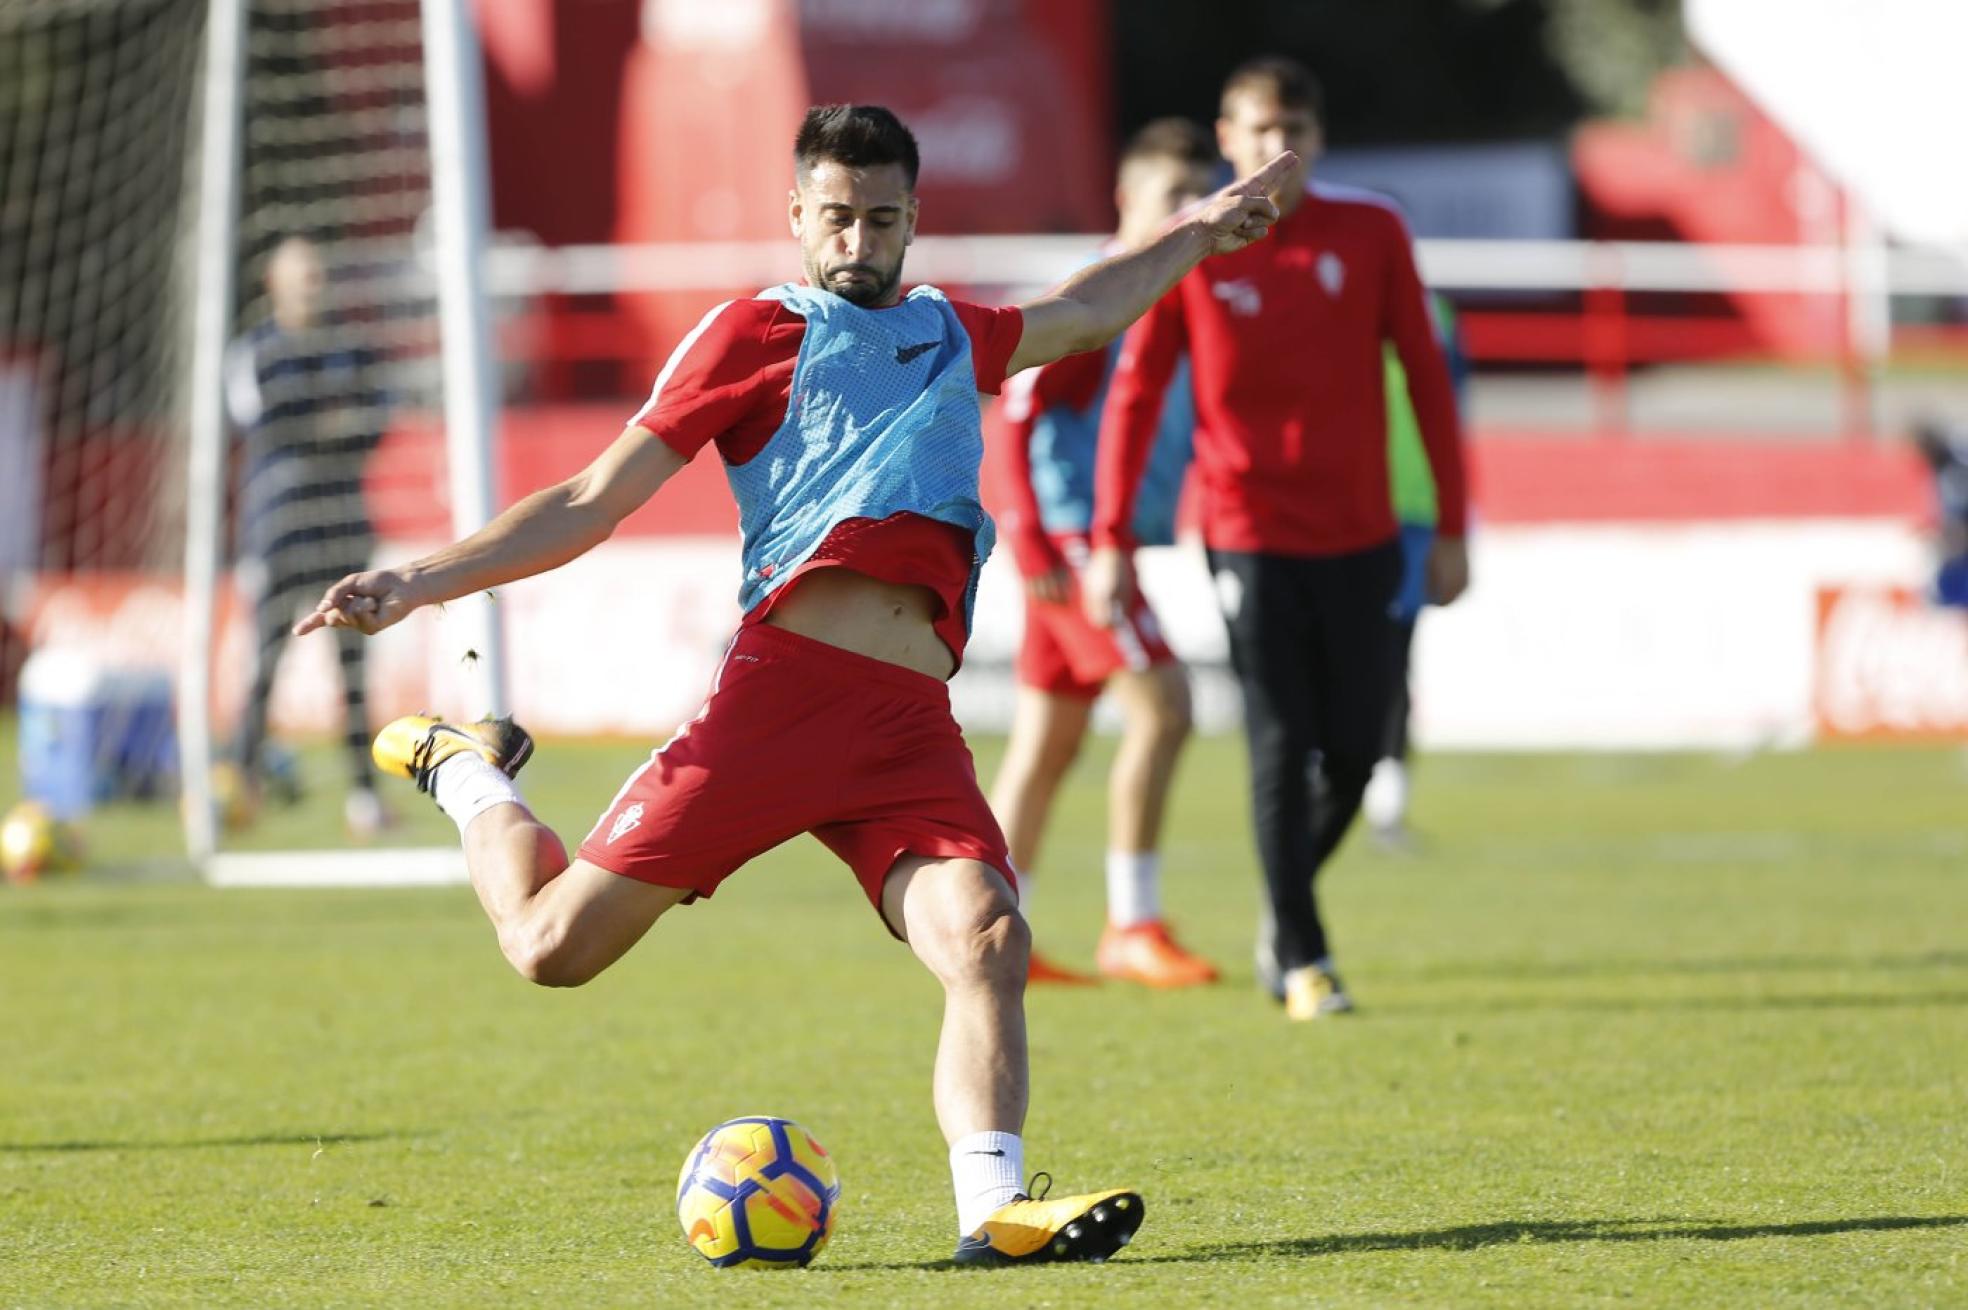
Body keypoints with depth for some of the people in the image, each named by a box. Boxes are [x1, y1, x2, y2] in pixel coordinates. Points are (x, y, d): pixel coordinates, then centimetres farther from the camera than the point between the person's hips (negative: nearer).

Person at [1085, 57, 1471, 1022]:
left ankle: (1285, 912, 28)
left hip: (1357, 536, 2)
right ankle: (1302, 959, 1)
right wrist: (1109, 539, -4)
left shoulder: (1371, 232, 0)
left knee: (1354, 748, 4)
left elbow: (1425, 375, 5)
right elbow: (1135, 392, 1)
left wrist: (1451, 528, 4)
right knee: (1280, 747, -6)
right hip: (1248, 536, -2)